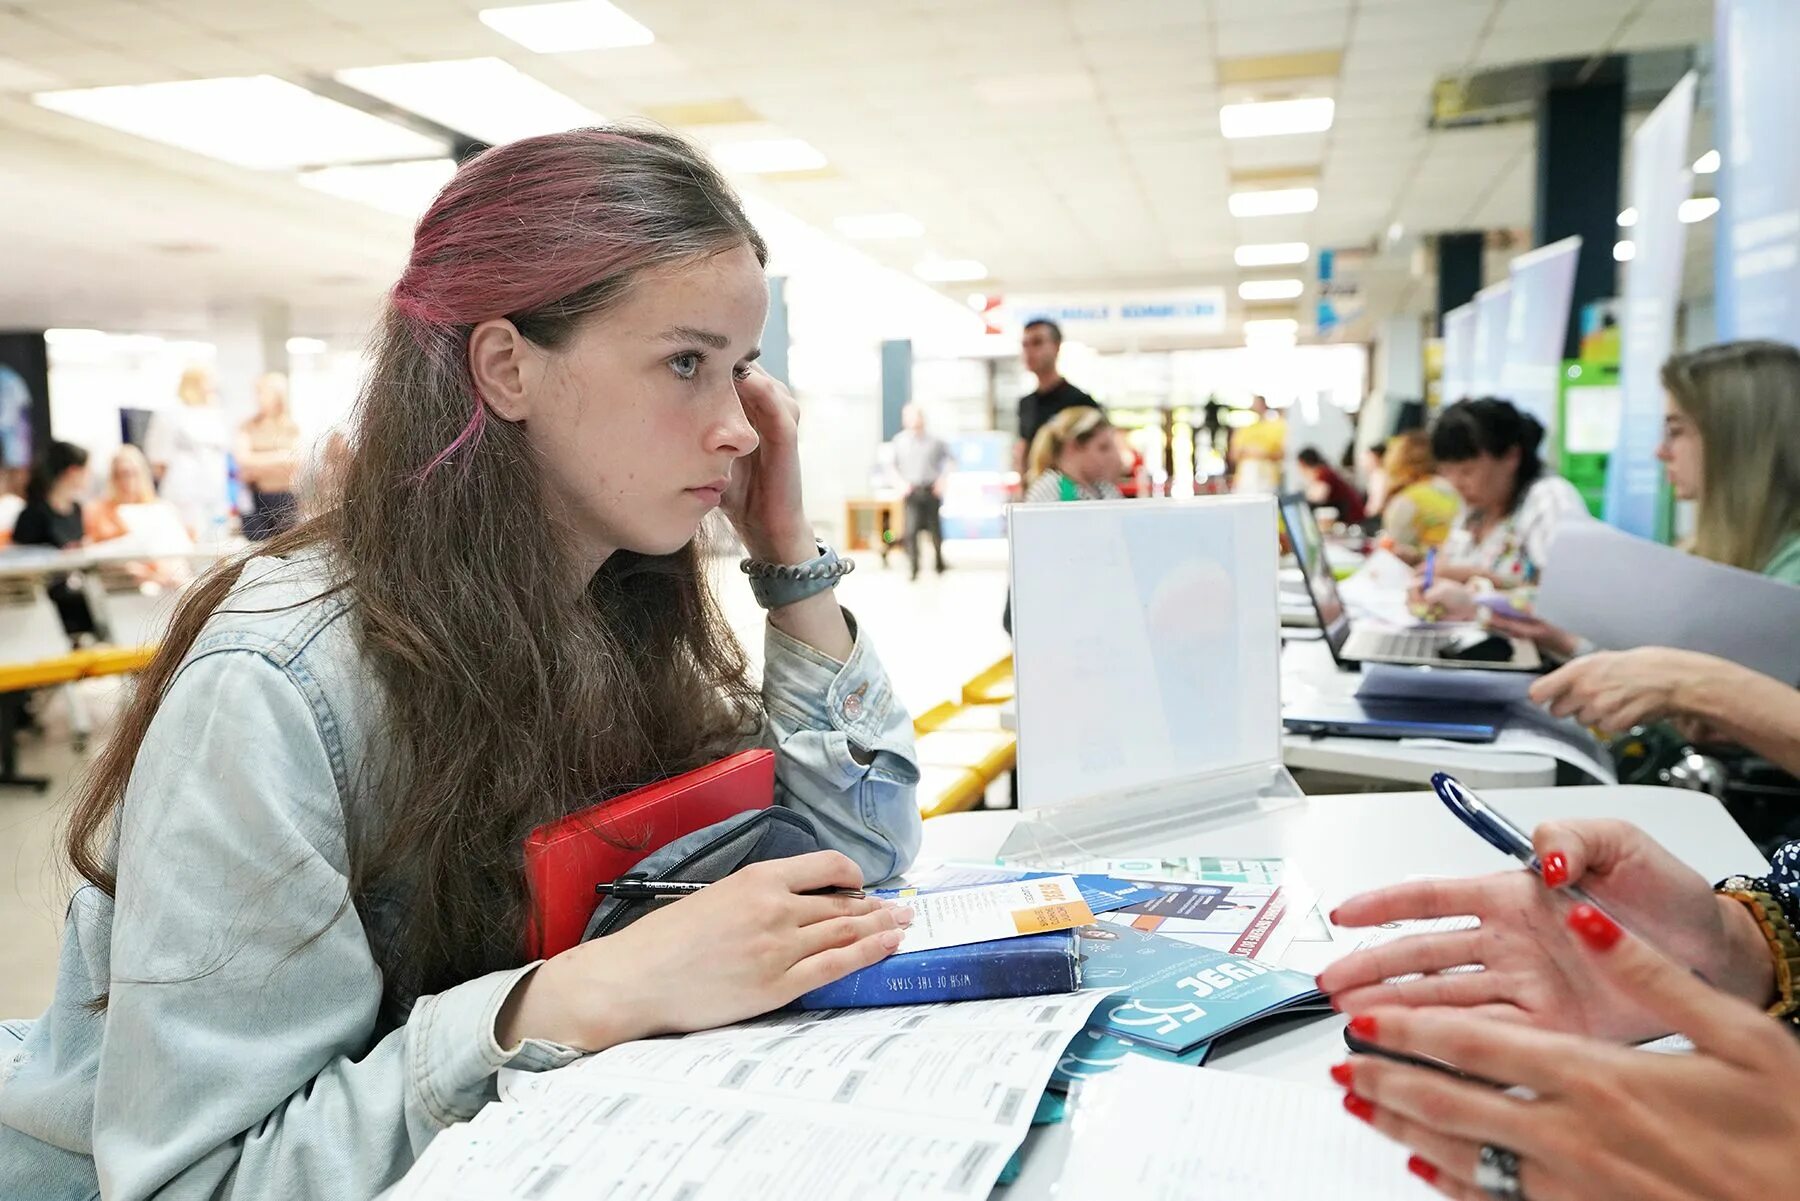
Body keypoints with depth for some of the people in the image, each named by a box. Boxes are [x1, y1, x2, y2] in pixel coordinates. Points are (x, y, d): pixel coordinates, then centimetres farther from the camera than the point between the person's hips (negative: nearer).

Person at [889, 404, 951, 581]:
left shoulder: (934, 441, 0)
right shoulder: (899, 441, 2)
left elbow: (948, 458, 11)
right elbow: (893, 465, 8)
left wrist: (942, 478, 2)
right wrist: (902, 482, -4)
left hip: (932, 491, 1)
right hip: (912, 491, -1)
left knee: (935, 529, 9)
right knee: (911, 530, -12)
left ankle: (939, 563, 31)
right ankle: (914, 569, -5)